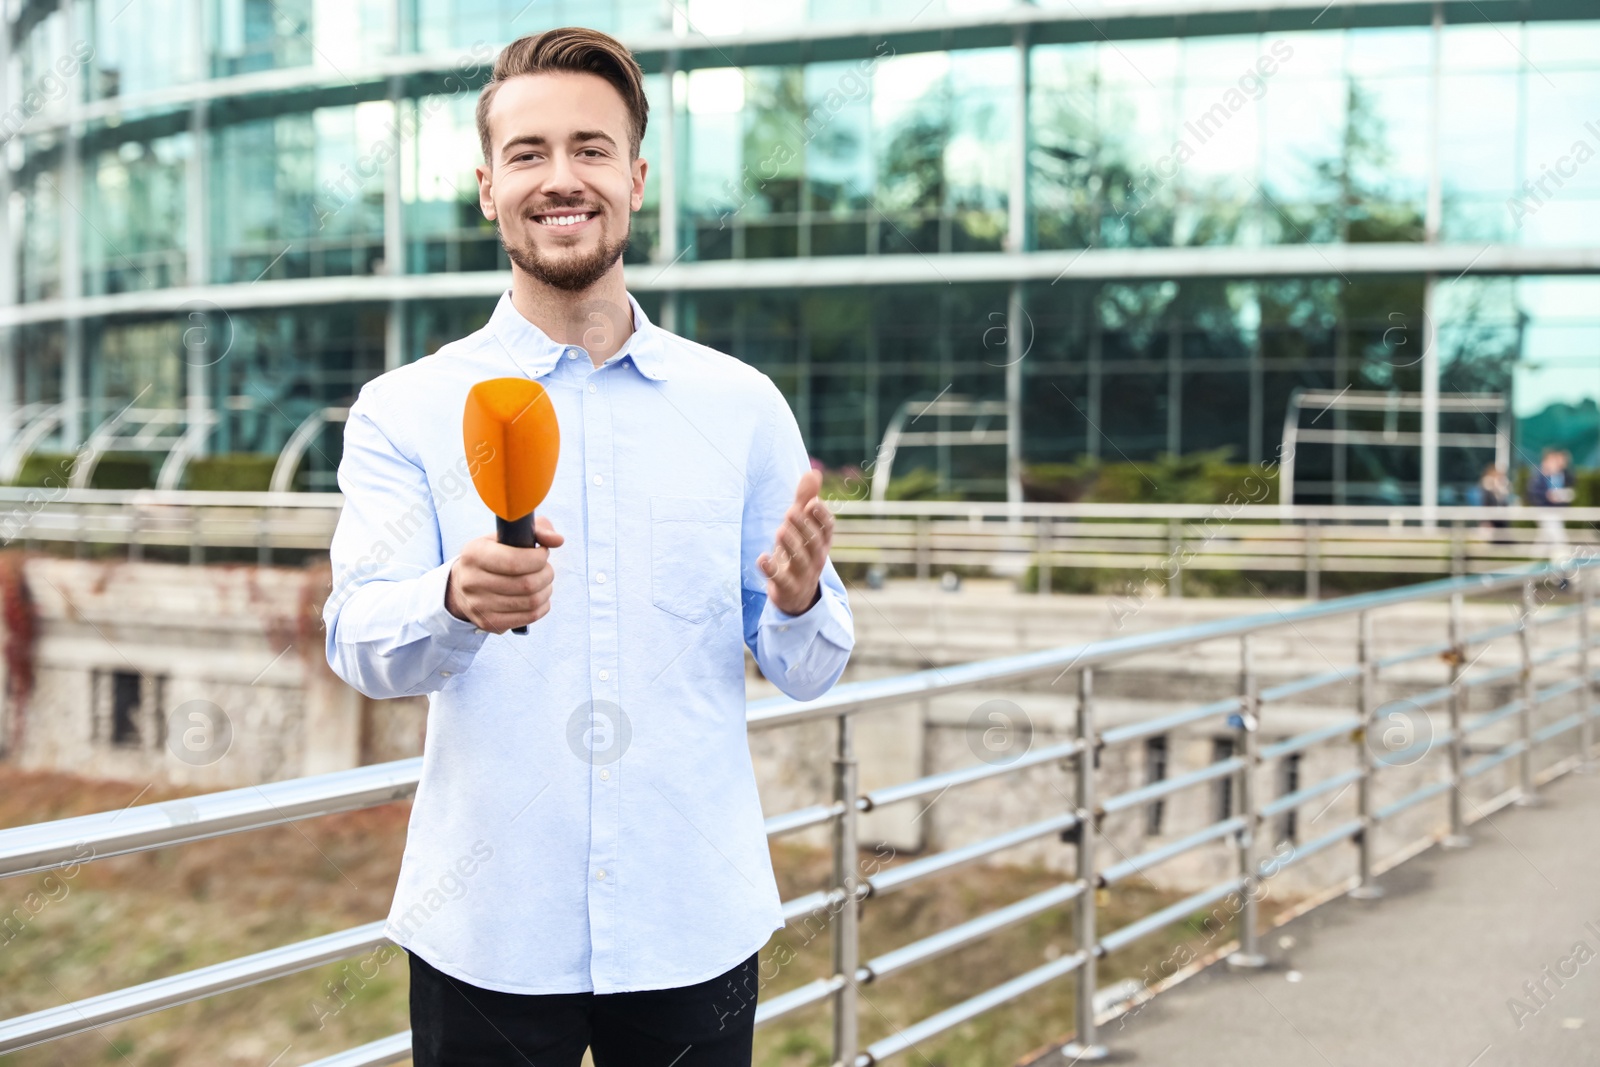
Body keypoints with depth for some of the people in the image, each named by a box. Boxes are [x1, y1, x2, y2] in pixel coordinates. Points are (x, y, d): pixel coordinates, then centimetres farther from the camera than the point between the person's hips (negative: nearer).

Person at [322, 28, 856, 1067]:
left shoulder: (743, 405, 3)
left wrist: (802, 599, -20)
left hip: (697, 928, 2)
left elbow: (808, 671, 3)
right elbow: (360, 642, -12)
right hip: (486, 930, -1)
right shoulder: (405, 410, 0)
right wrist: (460, 599, -35)